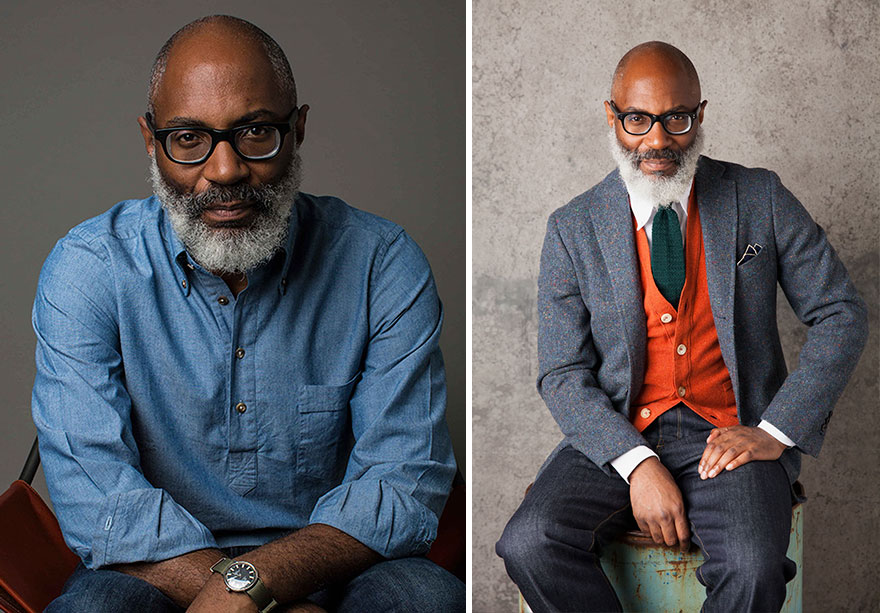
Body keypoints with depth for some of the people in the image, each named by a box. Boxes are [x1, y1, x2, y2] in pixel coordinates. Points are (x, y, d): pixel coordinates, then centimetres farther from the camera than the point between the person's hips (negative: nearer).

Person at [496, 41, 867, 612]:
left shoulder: (759, 199, 4)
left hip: (727, 436, -1)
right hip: (618, 435, 1)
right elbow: (562, 374, 0)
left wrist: (775, 431, -8)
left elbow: (842, 315, 4)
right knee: (529, 544, -26)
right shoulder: (573, 229, 3)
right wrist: (637, 464, -16)